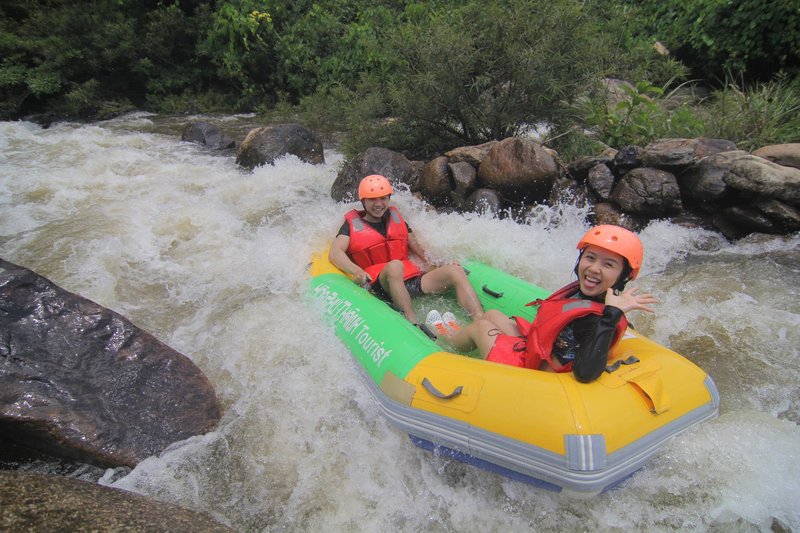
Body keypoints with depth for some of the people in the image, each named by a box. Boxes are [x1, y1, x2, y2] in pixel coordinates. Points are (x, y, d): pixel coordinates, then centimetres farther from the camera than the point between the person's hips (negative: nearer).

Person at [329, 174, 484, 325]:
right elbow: (335, 253, -7)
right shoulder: (352, 225, 8)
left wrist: (434, 265, 6)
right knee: (394, 266, -38)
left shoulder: (396, 217, 22)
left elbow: (416, 247, 23)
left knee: (455, 271, -17)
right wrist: (356, 271, -27)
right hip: (380, 286, -5)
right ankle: (413, 324, -46)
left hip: (412, 279, 5)